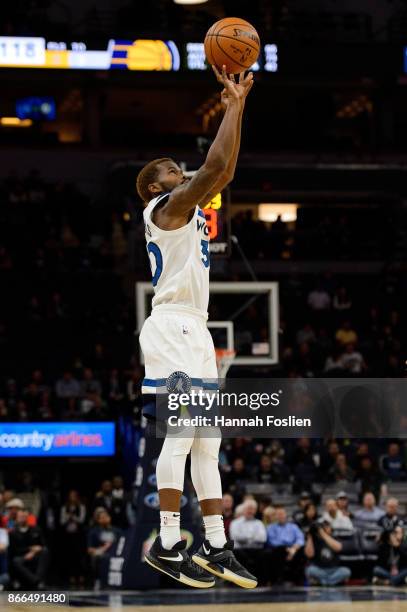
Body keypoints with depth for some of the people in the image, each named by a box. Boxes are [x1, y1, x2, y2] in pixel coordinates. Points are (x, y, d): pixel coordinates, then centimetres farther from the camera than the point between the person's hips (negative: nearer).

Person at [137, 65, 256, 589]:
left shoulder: (186, 208, 22)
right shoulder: (167, 206, -4)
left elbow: (225, 170, 24)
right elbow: (216, 164, -14)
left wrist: (238, 105, 18)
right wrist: (233, 105, -6)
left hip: (194, 331, 10)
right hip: (172, 327, -10)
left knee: (207, 441, 7)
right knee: (181, 432, -16)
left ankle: (216, 547, 6)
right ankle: (167, 545, -17)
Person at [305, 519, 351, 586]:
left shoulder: (333, 539, 4)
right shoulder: (314, 540, 0)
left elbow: (338, 548, -21)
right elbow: (309, 555, -17)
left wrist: (324, 535, -24)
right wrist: (309, 537, -17)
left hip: (333, 570, 2)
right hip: (319, 571, -2)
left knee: (346, 571, -27)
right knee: (310, 569, -33)